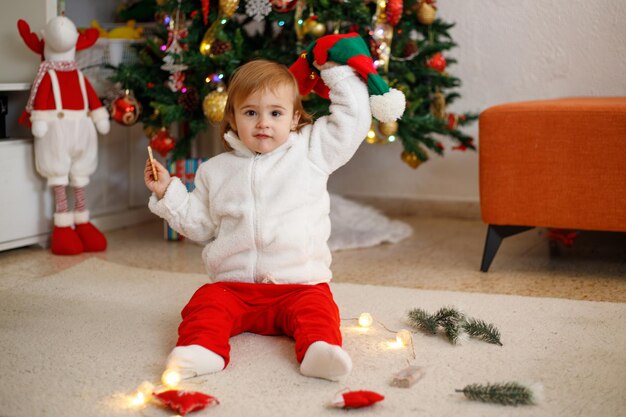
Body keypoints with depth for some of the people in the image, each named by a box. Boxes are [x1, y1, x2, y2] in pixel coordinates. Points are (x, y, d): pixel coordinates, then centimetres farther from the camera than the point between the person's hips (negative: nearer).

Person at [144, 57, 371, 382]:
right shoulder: (216, 170, 15)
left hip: (299, 284, -2)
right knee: (205, 305, -25)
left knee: (316, 307, -31)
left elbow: (354, 119, 7)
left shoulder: (311, 151, 8)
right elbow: (200, 224, 23)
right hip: (232, 286, 2)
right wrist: (168, 192, 12)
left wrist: (337, 72, 9)